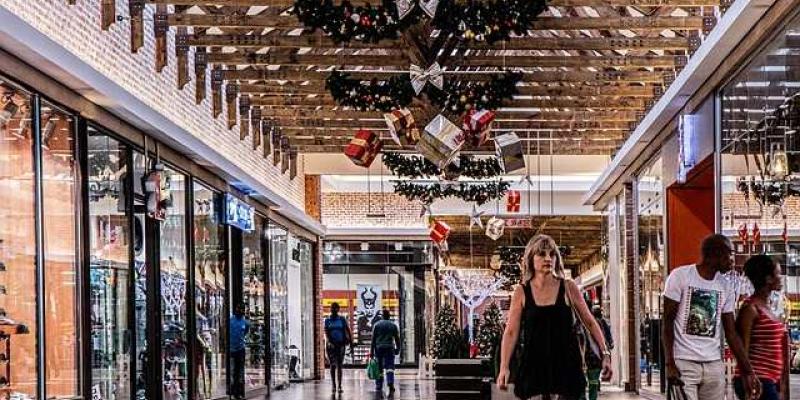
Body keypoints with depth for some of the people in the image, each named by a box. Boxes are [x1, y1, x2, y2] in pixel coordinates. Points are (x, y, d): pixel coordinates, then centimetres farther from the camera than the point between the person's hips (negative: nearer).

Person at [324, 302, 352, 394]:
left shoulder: (342, 319, 5)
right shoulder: (327, 320, 5)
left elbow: (348, 330, 6)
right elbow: (326, 332, -4)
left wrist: (350, 340, -4)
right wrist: (328, 342, -20)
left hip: (340, 345, -1)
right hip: (331, 344, 1)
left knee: (339, 366, -3)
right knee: (332, 366, 4)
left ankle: (339, 386, -6)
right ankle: (334, 386, 10)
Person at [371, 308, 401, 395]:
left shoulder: (377, 325, 3)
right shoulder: (393, 325, 6)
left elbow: (373, 339, 1)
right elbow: (397, 339, 7)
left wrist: (372, 351, 2)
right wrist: (397, 349, 16)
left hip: (379, 348, 0)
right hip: (390, 348, 0)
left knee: (379, 368, 10)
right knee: (390, 367, -6)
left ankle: (379, 386, 14)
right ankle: (391, 384, -27)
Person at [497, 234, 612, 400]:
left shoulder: (568, 288, 2)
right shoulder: (521, 292, 2)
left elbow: (590, 323, 7)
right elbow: (511, 332, 0)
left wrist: (605, 354, -1)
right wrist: (504, 367, -9)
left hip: (565, 366, 0)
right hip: (534, 366, 0)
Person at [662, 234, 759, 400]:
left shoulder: (725, 287, 10)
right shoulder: (680, 276, -4)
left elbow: (731, 333, 12)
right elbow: (667, 322, -5)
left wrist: (747, 371, 6)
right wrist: (670, 364, -13)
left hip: (714, 365, 5)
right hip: (684, 363, -5)